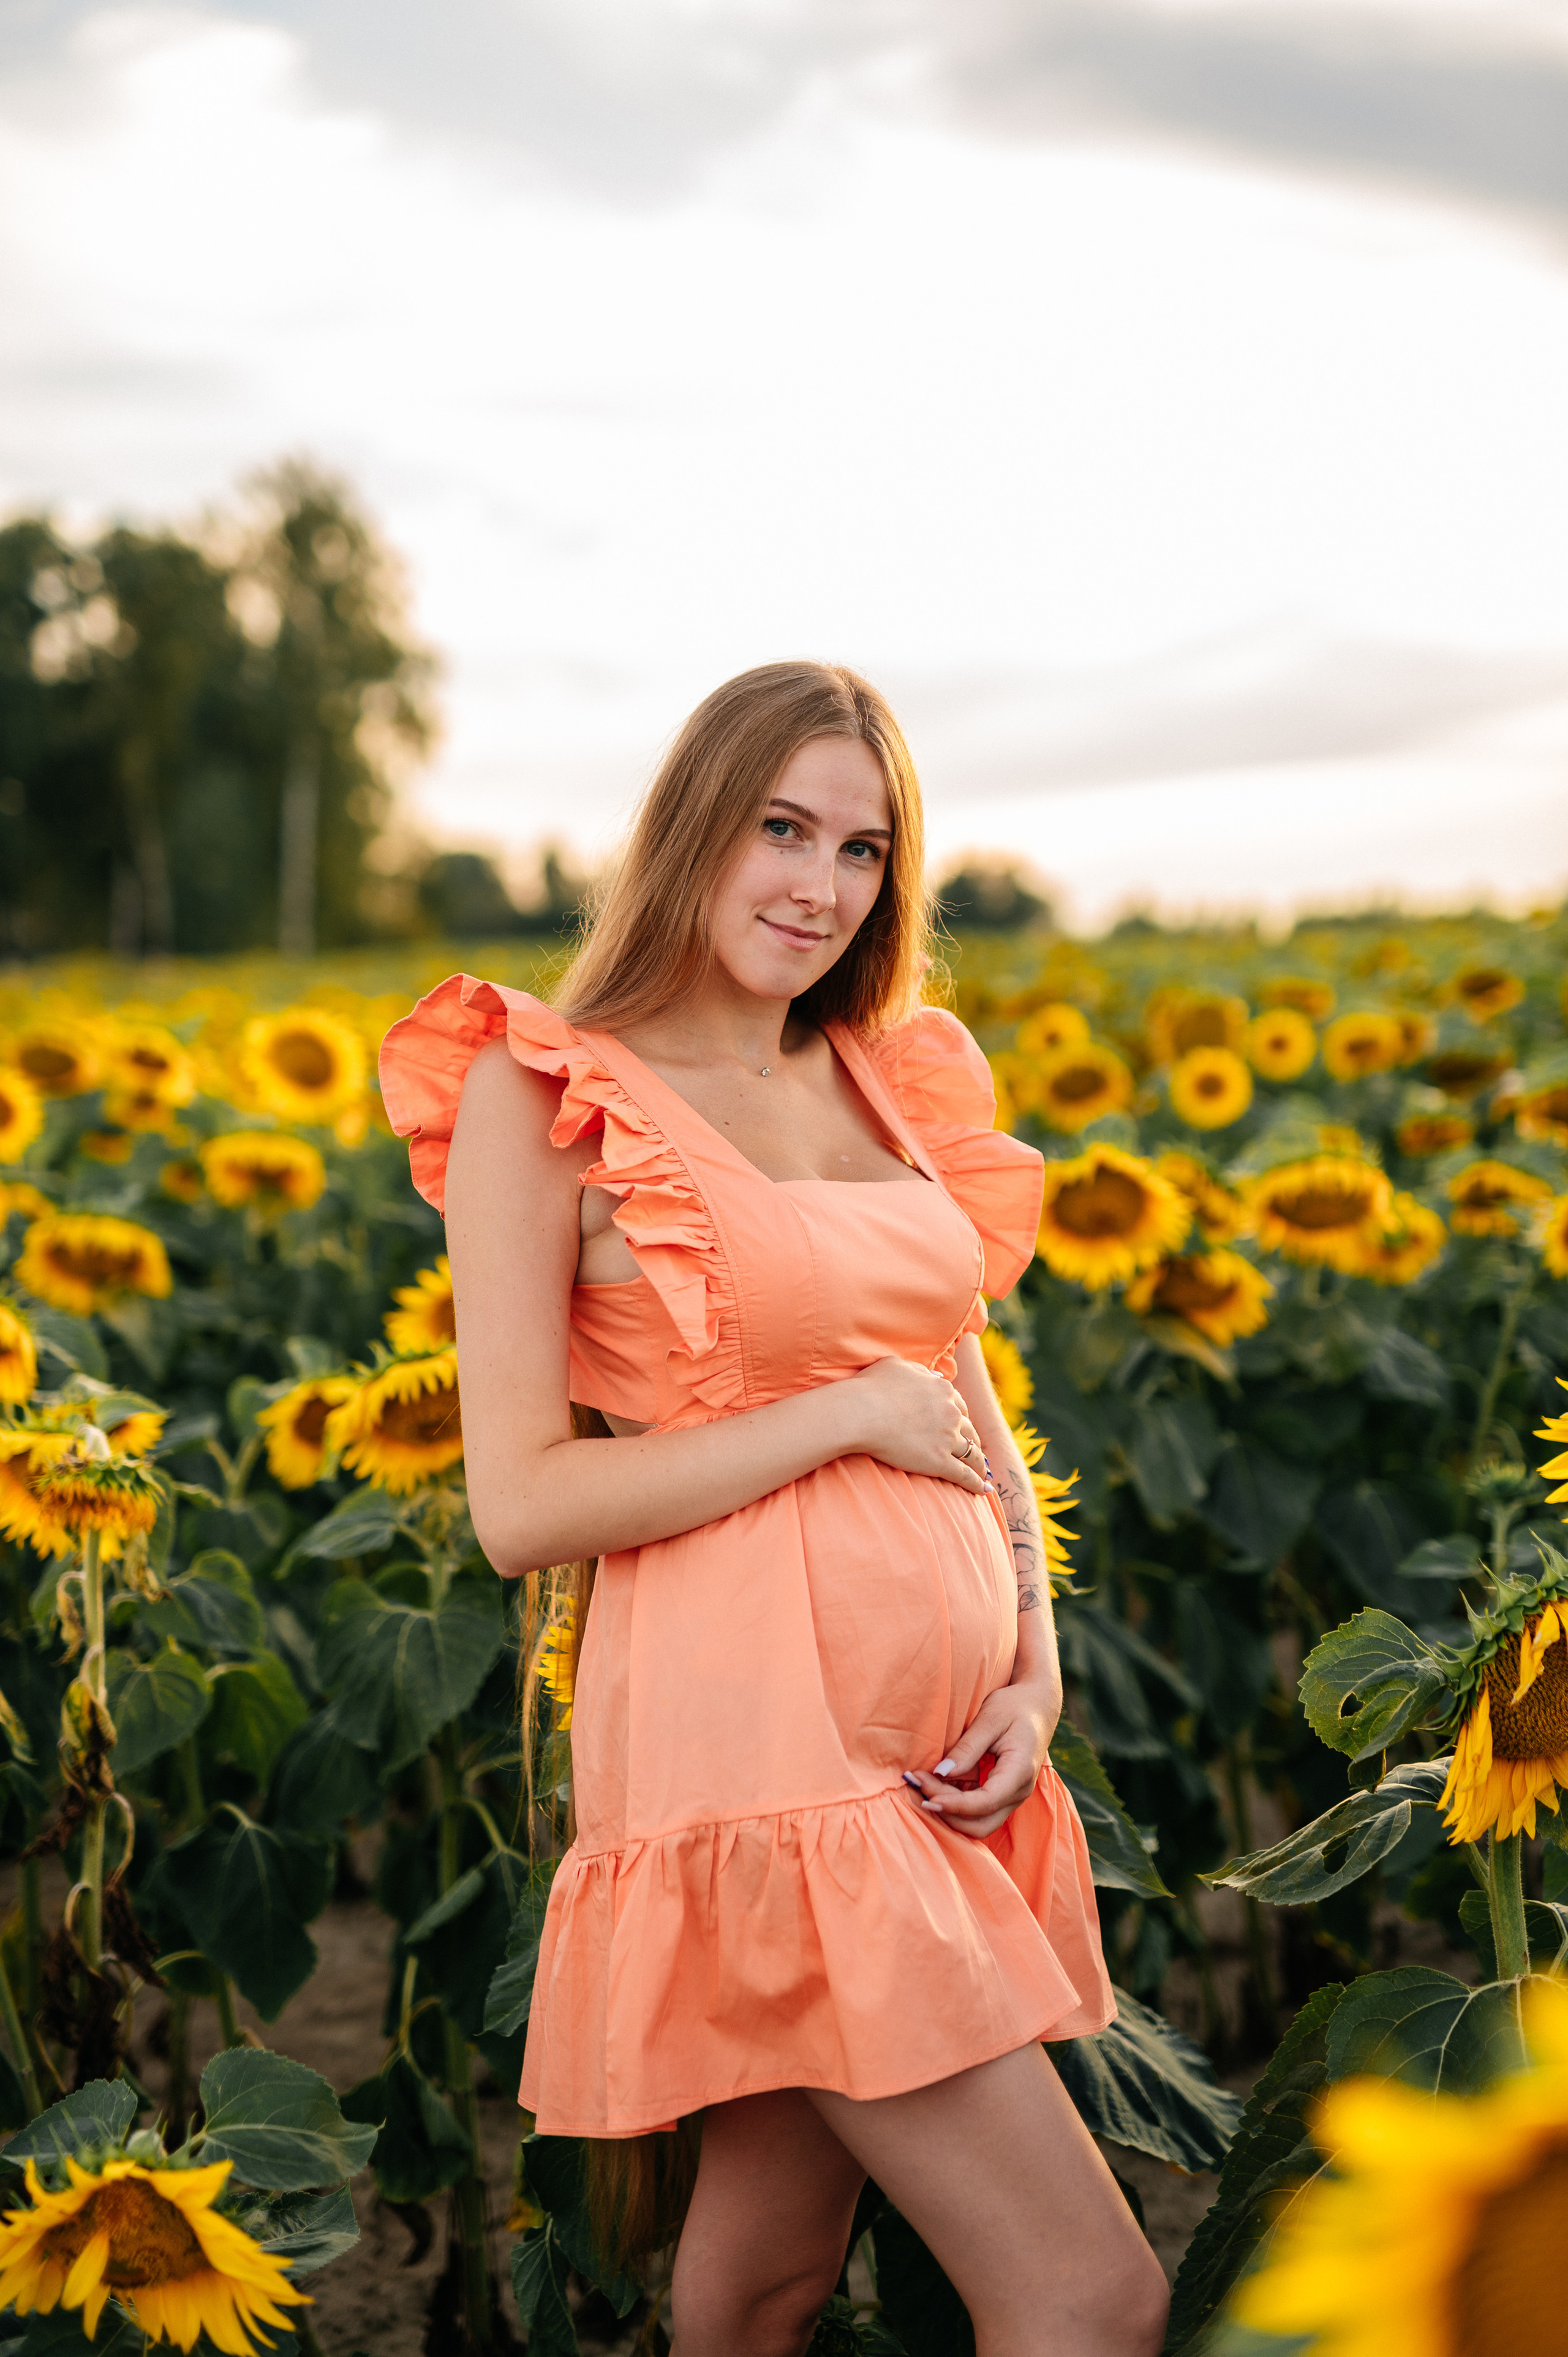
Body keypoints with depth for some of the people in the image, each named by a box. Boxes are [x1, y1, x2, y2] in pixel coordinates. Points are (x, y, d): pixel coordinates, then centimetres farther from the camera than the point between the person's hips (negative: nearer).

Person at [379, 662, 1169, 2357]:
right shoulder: (544, 1095, -6)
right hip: (757, 1727, -7)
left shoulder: (891, 1080, 13)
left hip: (940, 1736, 7)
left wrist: (1036, 1660, 2)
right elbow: (520, 1504, -11)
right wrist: (848, 1411, -13)